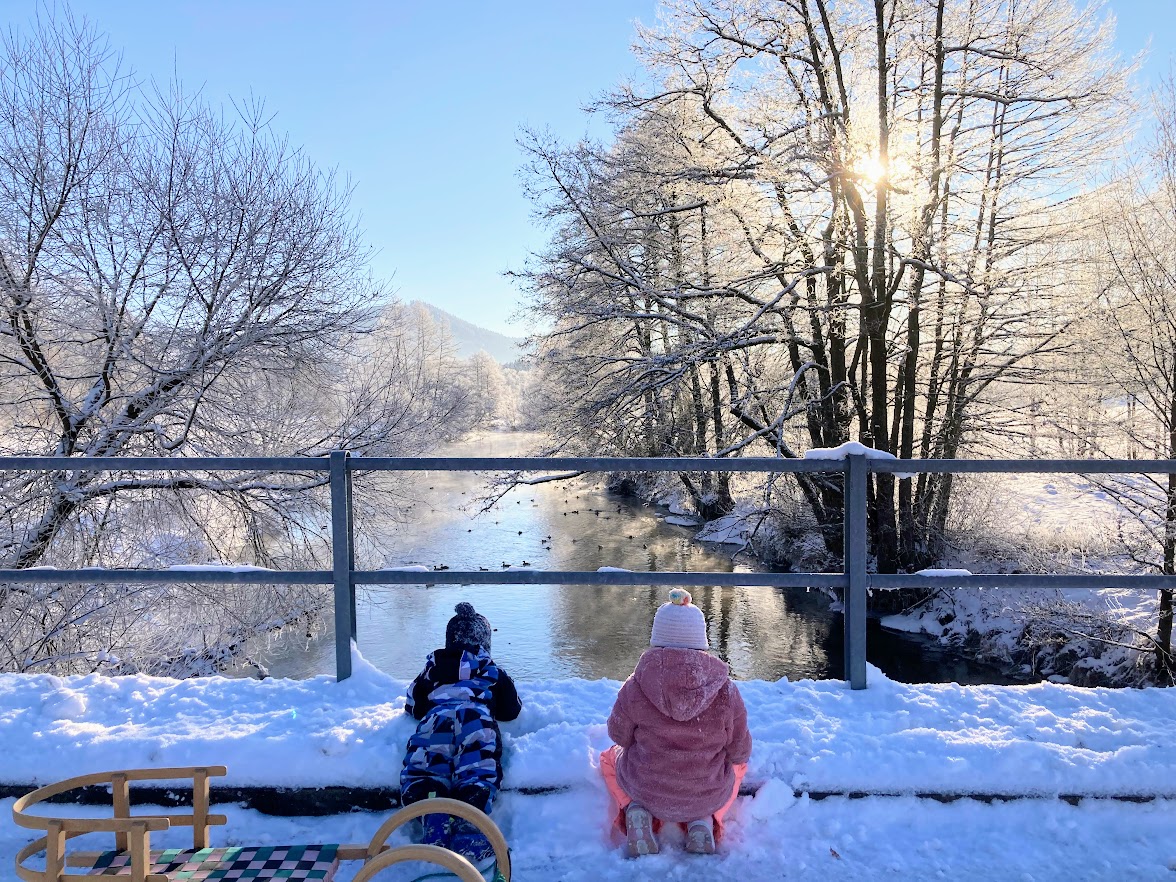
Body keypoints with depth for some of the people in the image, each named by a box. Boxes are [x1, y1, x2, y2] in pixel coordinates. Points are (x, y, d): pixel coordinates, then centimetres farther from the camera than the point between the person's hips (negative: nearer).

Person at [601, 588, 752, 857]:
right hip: (709, 796, 1)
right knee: (737, 765, 34)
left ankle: (634, 810, 1)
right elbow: (740, 752, -6)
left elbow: (619, 735, -4)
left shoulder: (635, 688, -20)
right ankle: (703, 821, 6)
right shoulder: (726, 691, -19)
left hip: (646, 790, 0)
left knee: (609, 758, 32)